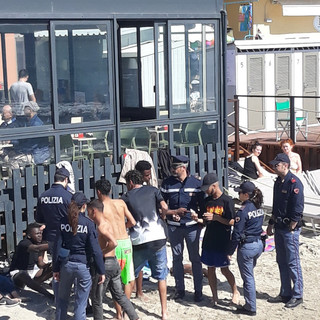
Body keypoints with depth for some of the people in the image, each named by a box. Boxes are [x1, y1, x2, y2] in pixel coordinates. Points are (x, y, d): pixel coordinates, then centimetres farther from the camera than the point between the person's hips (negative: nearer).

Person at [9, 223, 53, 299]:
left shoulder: (39, 243, 2)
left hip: (31, 271, 8)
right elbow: (36, 248, -46)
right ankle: (50, 296, -51)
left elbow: (40, 263, 3)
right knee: (23, 276, -44)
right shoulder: (24, 243, -23)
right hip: (18, 272, -8)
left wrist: (47, 265, -21)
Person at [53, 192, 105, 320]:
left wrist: (56, 268, 8)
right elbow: (95, 250, -10)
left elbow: (57, 246, 0)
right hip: (83, 265, -3)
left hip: (66, 264, 3)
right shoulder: (88, 223, -10)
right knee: (81, 303, 4)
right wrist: (101, 271, -4)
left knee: (62, 299, 21)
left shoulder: (63, 222, -1)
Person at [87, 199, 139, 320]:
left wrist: (100, 253, -20)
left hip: (105, 264, -9)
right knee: (119, 295, 16)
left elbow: (113, 243, -31)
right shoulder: (106, 223, 11)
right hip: (114, 262, 9)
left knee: (96, 297, 5)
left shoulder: (101, 226, -18)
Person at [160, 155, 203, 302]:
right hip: (173, 226, 2)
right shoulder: (167, 183, 1)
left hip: (192, 225, -2)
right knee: (177, 258, 9)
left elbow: (202, 204, 6)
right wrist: (174, 212, -10)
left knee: (195, 259, 4)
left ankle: (198, 291, 13)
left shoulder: (196, 183, -2)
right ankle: (179, 289, 21)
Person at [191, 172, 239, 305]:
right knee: (210, 269, 8)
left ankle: (235, 292, 23)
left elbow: (232, 222, -12)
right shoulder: (207, 201, 7)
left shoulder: (226, 200, -10)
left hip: (222, 241, -5)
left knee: (224, 269, 1)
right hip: (209, 240, 5)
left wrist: (215, 217, -21)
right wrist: (197, 219, -7)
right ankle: (214, 297, 19)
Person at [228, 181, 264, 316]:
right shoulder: (259, 208, 5)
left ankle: (251, 308, 11)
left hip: (246, 247, -8)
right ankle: (250, 303, 28)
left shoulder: (243, 211, -19)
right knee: (249, 275, 20)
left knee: (248, 277, 3)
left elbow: (237, 234, -17)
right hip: (259, 244, 8)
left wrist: (230, 252, -10)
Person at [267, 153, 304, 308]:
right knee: (281, 261, 13)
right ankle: (285, 294, 22)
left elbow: (297, 209, -18)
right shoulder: (278, 182, 12)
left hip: (290, 228, -9)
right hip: (279, 227, 9)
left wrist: (291, 229, -16)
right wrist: (271, 224, 17)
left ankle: (297, 295, 7)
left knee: (293, 262, -2)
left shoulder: (294, 183, -16)